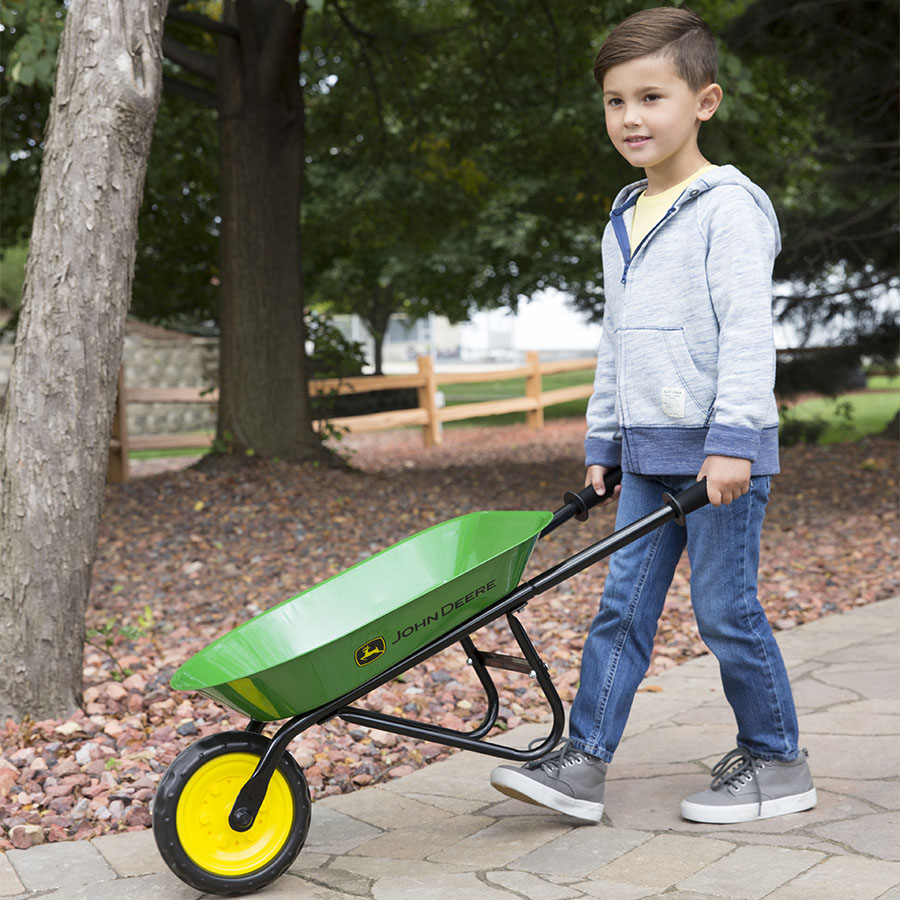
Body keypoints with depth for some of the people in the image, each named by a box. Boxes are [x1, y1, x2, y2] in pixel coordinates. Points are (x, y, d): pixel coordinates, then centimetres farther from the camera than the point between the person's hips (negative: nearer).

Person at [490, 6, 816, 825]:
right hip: (646, 455, 7)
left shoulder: (727, 208, -9)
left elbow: (748, 329, -16)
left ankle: (778, 763, 15)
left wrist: (732, 438, -23)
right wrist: (602, 442, 20)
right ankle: (584, 762, 7)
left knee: (726, 608, -1)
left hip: (721, 451, -7)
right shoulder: (623, 224, 16)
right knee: (623, 604, 5)